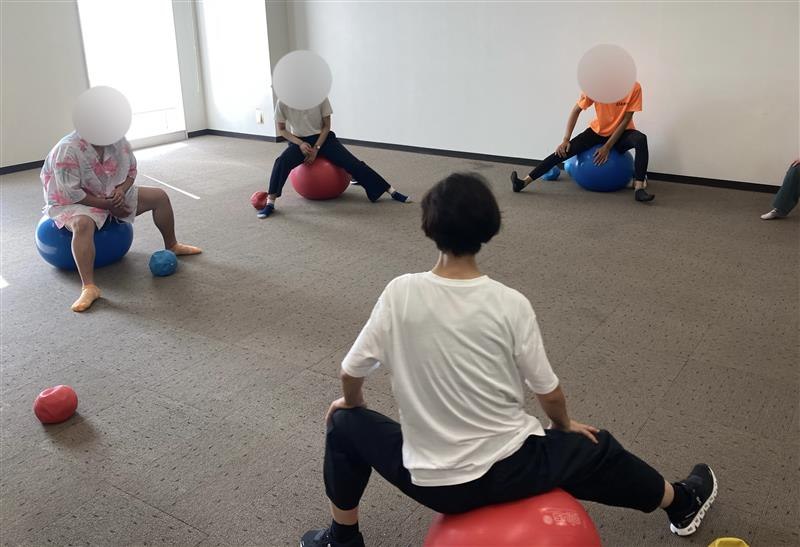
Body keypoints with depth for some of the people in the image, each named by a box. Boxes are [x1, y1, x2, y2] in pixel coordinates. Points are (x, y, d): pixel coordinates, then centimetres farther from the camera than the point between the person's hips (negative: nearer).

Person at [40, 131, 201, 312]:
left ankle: (171, 246, 21)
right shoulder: (67, 150, -30)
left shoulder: (118, 141, -12)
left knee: (159, 196, 0)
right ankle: (89, 287, -44)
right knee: (82, 224, -42)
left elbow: (131, 170, 3)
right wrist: (106, 205, -26)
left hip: (113, 195, 7)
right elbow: (71, 193, -28)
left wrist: (121, 190, -18)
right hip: (72, 201, -6)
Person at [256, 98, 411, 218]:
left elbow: (326, 126, -5)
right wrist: (300, 143, -18)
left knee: (352, 162, -15)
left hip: (322, 138, 0)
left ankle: (391, 191, -13)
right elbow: (281, 130, -2)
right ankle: (270, 203, -21)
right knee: (281, 162, -31)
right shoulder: (283, 102, -14)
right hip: (299, 141, 0)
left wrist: (316, 148, -16)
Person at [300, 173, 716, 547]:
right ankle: (684, 504, 56)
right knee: (598, 450, 29)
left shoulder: (400, 293, -14)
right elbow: (549, 394, -4)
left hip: (433, 483, 0)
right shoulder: (511, 304, -14)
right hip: (512, 470, 1)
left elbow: (351, 374, -4)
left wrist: (351, 404, 20)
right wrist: (566, 426, 20)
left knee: (345, 425, 25)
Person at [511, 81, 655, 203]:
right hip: (598, 131, 1)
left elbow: (626, 120, -17)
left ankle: (639, 188, -38)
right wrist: (565, 140, -16)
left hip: (621, 133, -1)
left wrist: (608, 146, -21)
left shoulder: (634, 87, -21)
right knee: (566, 150, -18)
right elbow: (576, 111, -10)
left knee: (641, 139, -35)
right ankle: (525, 181, -21)